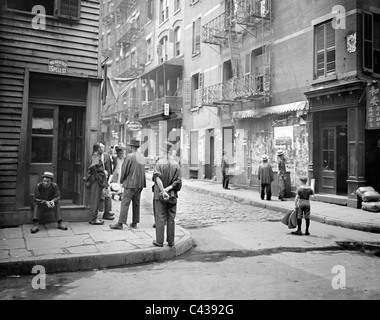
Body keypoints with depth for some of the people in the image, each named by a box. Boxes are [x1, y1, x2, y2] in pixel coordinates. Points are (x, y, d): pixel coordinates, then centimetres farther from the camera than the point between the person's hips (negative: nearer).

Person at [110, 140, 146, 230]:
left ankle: (120, 223, -4)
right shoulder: (142, 157, 7)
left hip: (131, 183, -6)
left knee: (125, 203, -4)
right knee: (136, 203, 12)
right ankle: (135, 223, 17)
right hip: (140, 183, 7)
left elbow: (124, 170, -9)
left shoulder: (129, 156, -12)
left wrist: (122, 180, 5)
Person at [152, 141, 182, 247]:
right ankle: (171, 241, 17)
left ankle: (159, 241, 10)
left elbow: (157, 178, -22)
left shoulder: (159, 163, -9)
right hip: (172, 196, 2)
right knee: (171, 219, 11)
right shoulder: (176, 164, -2)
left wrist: (163, 191, -23)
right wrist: (168, 189, -12)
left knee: (160, 218, 5)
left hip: (159, 195, -2)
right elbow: (178, 181, -9)